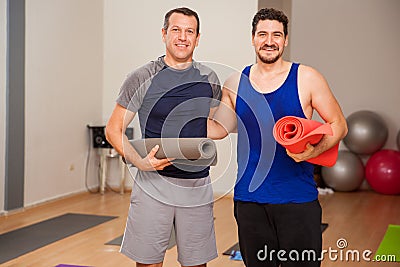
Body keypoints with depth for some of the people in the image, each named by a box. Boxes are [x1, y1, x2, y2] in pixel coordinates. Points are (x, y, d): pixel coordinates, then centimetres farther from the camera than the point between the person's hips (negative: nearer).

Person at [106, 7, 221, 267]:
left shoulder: (209, 79, 7)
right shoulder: (143, 78, -4)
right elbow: (113, 130, -2)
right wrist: (140, 162, -18)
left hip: (198, 186, 3)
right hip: (154, 184, -3)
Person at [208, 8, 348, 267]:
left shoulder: (306, 78, -3)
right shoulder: (235, 84, 6)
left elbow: (339, 125, 0)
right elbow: (219, 130, 14)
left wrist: (314, 151, -18)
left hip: (297, 199, -2)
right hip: (248, 198, 3)